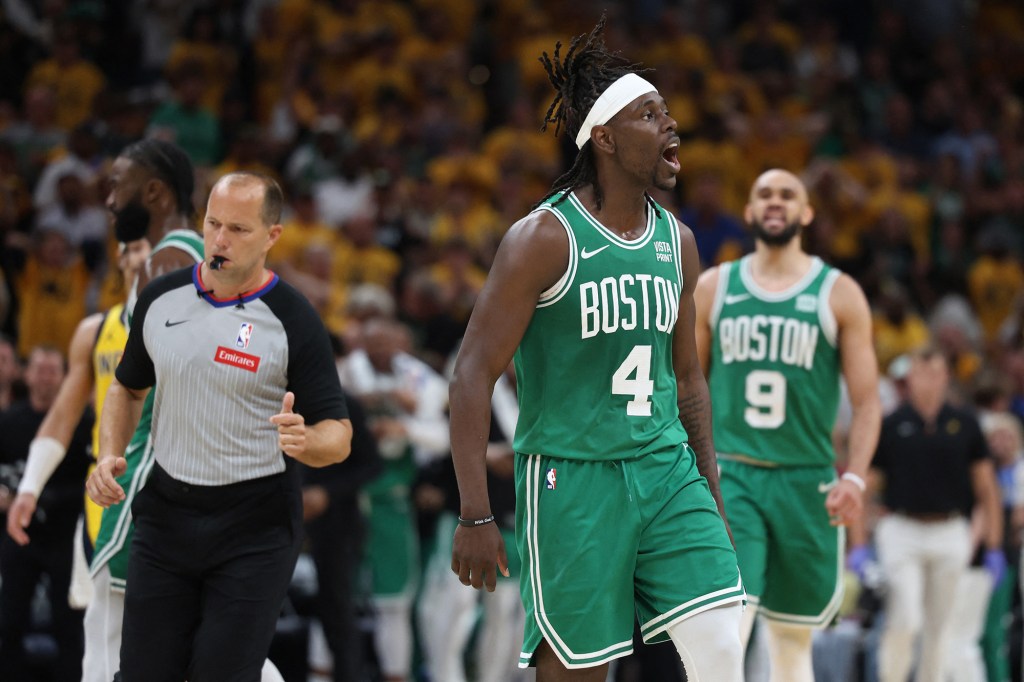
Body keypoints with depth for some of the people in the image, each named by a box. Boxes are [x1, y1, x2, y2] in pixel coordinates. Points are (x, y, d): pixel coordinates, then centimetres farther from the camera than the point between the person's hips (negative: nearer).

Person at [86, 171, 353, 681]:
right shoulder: (160, 299, 2)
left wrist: (305, 441, -32)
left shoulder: (293, 321, -11)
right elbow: (128, 387, 18)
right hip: (164, 514, 4)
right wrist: (110, 456, 2)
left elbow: (337, 433, -9)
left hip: (255, 529, -4)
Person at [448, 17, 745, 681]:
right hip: (571, 478, -5)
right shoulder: (545, 238, -10)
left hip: (667, 472, 6)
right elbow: (474, 372, -11)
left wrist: (711, 495, 18)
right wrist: (475, 516, -17)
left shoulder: (676, 242, 10)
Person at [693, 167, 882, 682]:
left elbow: (866, 399, 1)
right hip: (729, 476, -1)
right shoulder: (713, 288, 9)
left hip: (806, 481, 1)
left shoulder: (839, 295, 4)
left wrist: (855, 477, -12)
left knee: (793, 638, 9)